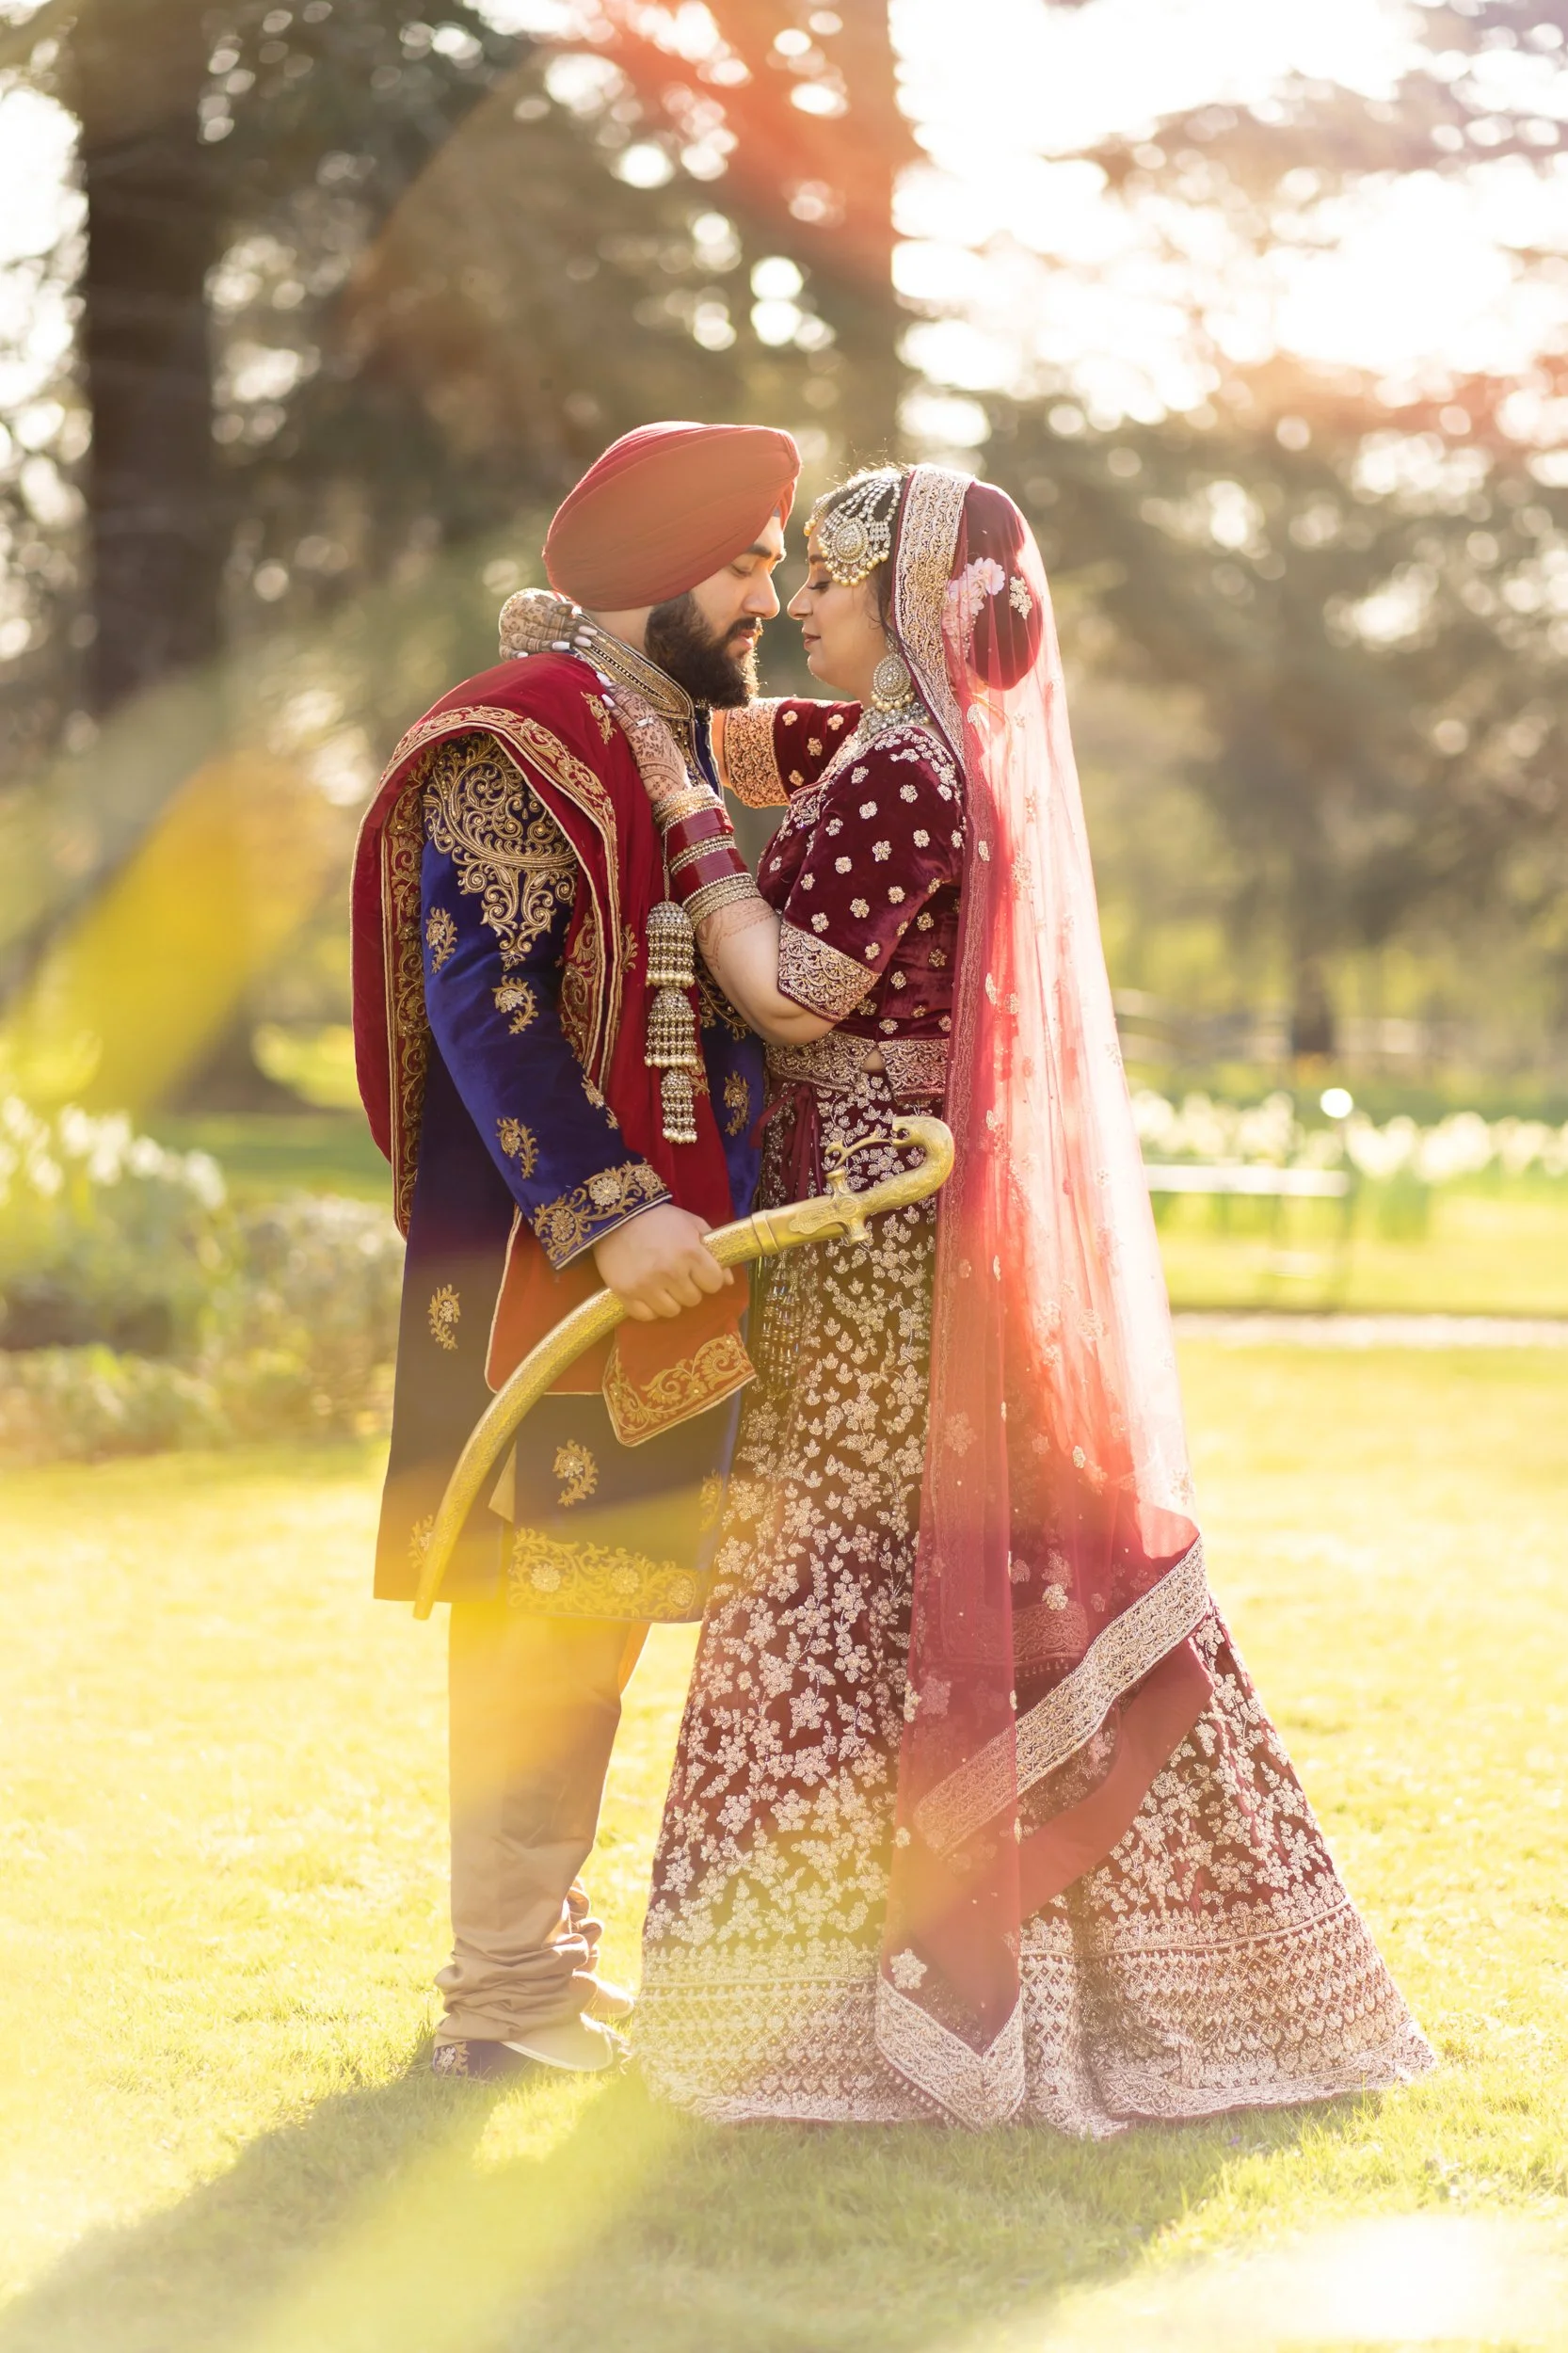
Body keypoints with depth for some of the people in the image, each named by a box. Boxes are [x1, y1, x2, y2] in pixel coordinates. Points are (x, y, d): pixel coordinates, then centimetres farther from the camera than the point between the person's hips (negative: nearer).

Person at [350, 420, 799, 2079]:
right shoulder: (521, 742, -12)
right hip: (542, 1255, -9)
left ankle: (537, 1961, 20)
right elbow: (478, 1002, -20)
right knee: (547, 1600, -7)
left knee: (597, 1600, 12)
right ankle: (505, 1995, 0)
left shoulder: (671, 747, 19)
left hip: (649, 1244, 9)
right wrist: (609, 1212, -25)